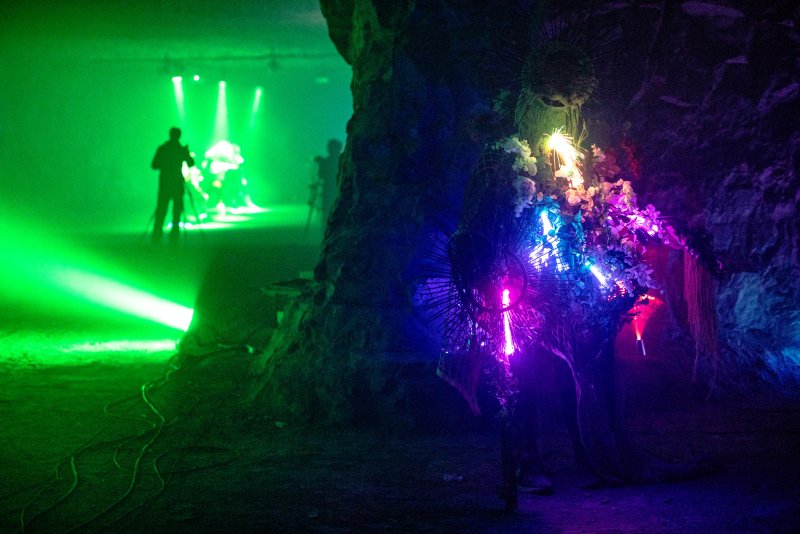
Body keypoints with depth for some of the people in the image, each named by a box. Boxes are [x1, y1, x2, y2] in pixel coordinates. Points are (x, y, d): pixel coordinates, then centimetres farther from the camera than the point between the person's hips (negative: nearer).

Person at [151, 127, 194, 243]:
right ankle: (174, 233, 3)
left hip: (163, 181, 2)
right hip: (177, 182, -2)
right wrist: (187, 152, 16)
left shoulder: (161, 149, 2)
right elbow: (191, 164, 2)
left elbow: (154, 165, 3)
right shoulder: (181, 149, -5)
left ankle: (157, 233, -3)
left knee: (161, 207, 5)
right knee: (177, 207, 8)